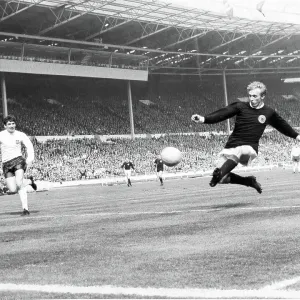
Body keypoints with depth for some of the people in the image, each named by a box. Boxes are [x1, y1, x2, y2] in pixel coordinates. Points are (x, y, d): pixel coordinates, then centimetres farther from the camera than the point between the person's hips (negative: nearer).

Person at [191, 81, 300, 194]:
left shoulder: (269, 113, 9)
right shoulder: (240, 107, 2)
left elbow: (282, 125, 29)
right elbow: (222, 113, -10)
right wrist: (203, 119, -26)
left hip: (250, 148, -2)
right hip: (231, 145, 2)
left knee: (239, 152, -39)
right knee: (223, 178, -7)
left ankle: (219, 174, -51)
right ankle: (250, 181, 17)